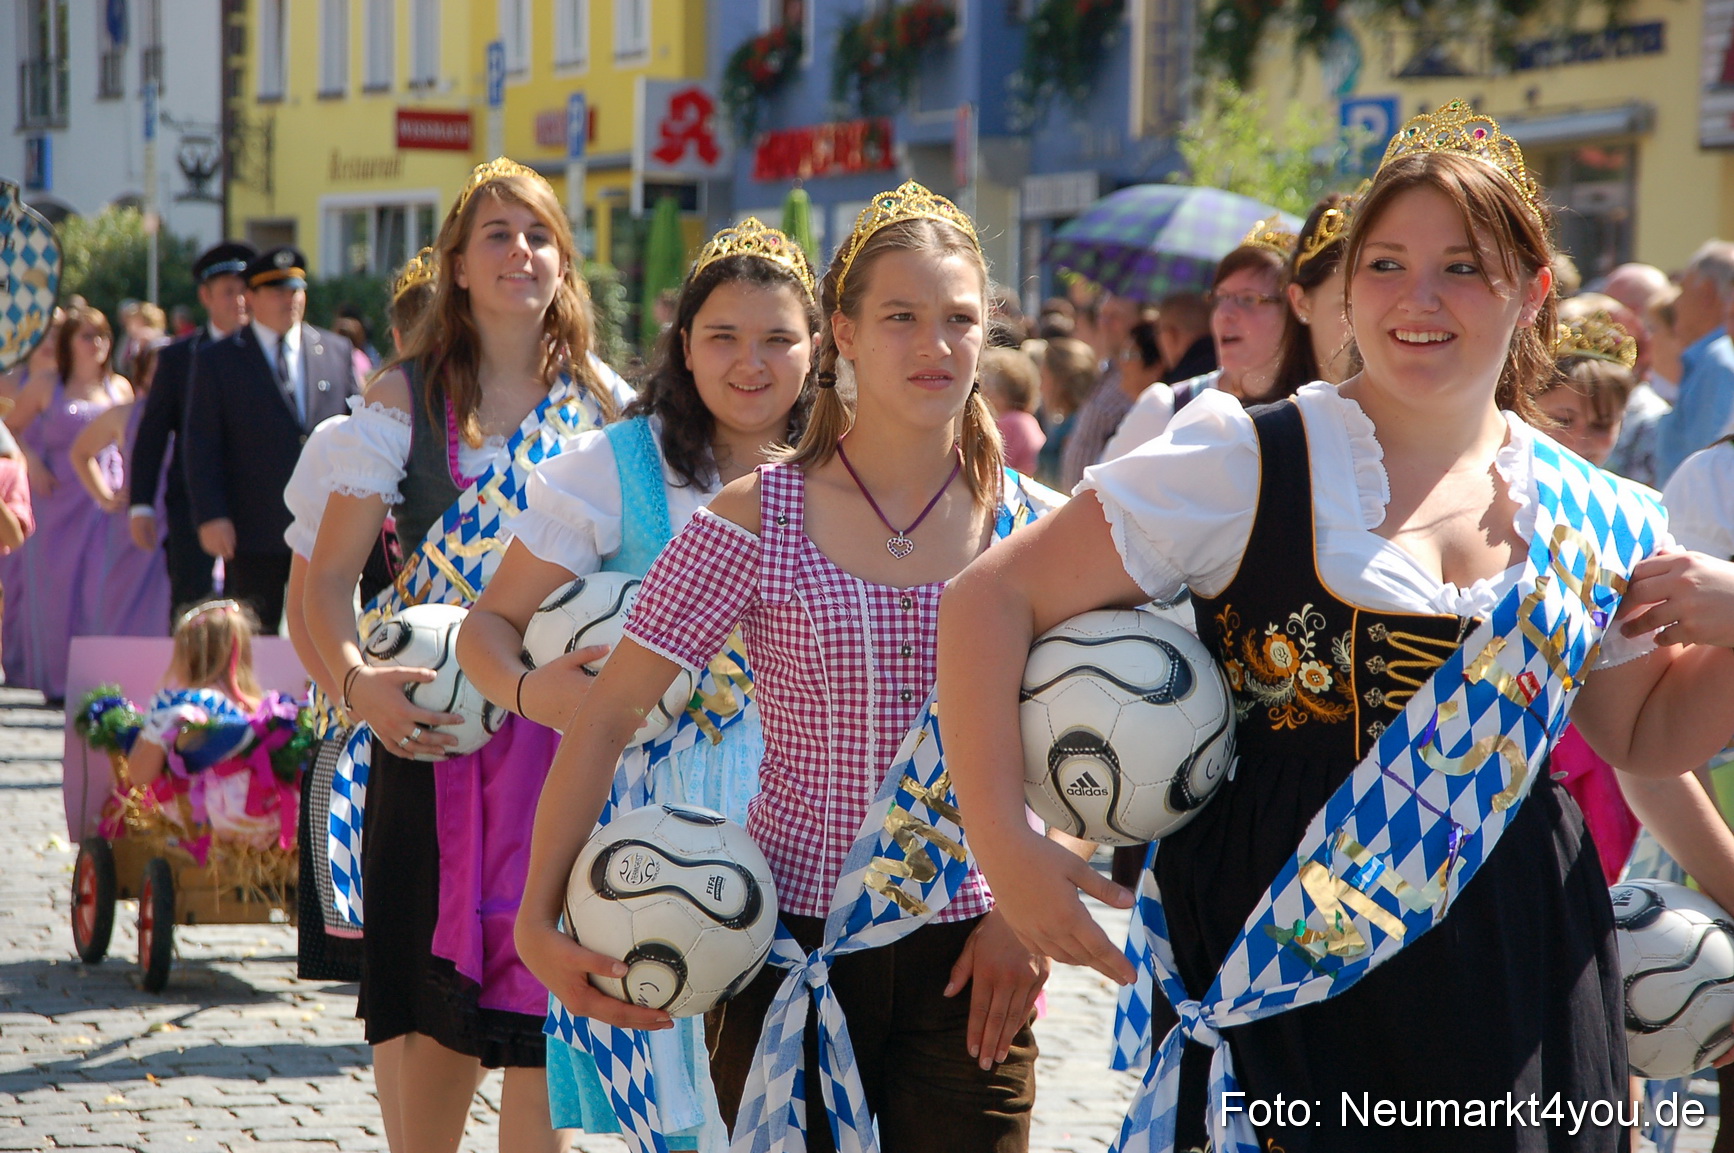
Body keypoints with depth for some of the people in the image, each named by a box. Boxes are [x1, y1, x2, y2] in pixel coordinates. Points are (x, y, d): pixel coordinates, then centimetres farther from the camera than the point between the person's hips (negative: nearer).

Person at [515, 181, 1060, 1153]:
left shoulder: (1029, 525, 2)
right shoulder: (755, 523, -4)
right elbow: (607, 716, -4)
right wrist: (539, 921, -10)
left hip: (967, 961, 1)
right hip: (792, 948, -1)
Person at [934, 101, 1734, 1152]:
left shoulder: (1595, 521, 8)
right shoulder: (1250, 467, -4)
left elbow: (1648, 730, 21)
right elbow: (993, 600, -5)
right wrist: (1005, 843, -14)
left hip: (1519, 987, 3)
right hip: (1284, 953, -3)